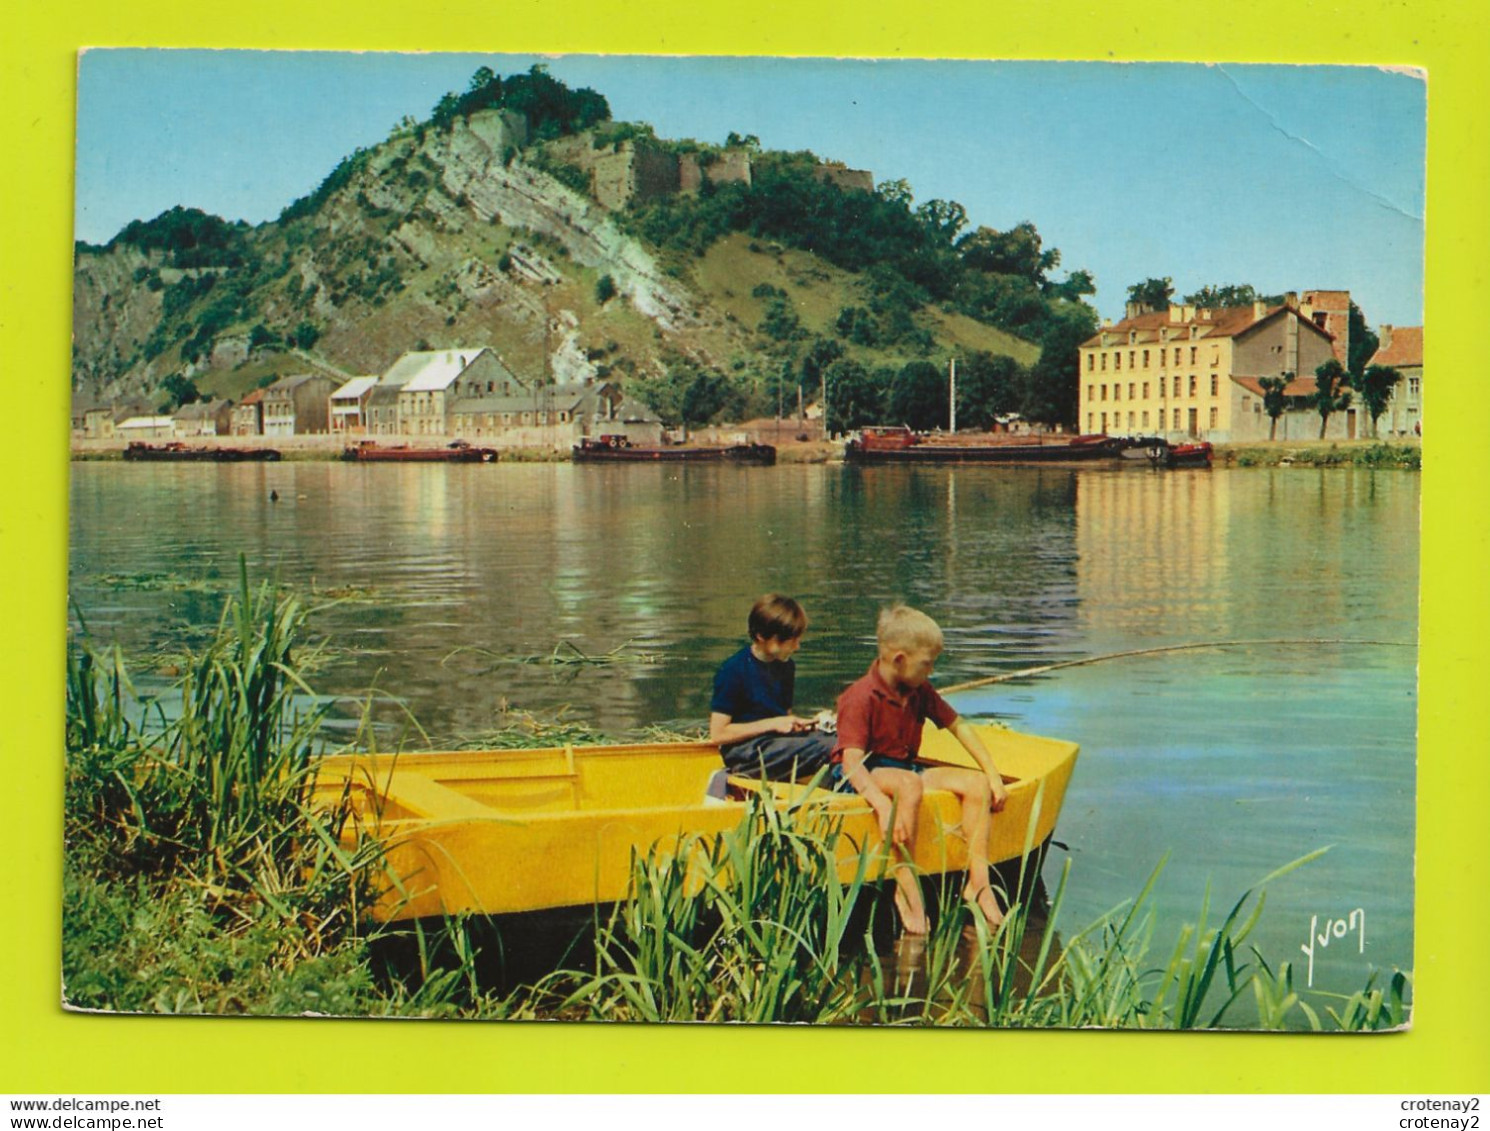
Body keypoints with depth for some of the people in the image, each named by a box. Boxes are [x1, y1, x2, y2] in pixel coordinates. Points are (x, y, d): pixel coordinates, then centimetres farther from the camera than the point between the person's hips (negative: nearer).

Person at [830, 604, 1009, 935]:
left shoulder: (920, 691, 4)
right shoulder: (861, 698, -21)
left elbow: (958, 727, 11)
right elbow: (851, 761, -30)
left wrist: (994, 776, 3)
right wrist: (883, 805, -45)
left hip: (905, 768, 8)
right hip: (863, 776, -8)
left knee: (977, 783, -9)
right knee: (909, 785, -39)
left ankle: (978, 881, -13)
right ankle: (907, 889, -33)